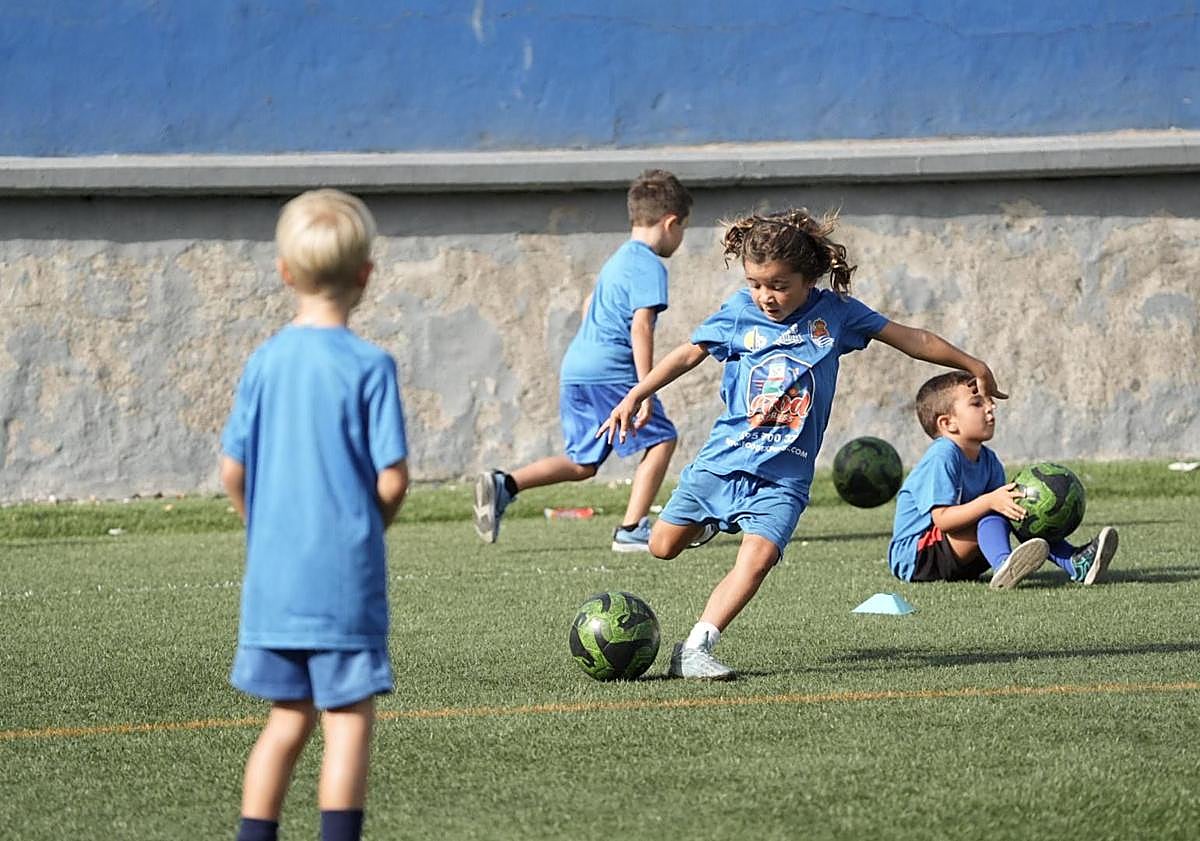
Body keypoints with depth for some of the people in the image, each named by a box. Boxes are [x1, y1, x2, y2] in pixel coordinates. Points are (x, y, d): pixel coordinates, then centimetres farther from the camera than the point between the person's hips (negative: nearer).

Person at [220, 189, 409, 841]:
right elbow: (392, 481, -12)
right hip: (346, 577, -5)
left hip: (272, 579, 5)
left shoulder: (264, 362, 3)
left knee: (288, 719, 15)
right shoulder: (369, 366, -11)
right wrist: (370, 526, 8)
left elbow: (232, 473, 4)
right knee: (349, 720, 2)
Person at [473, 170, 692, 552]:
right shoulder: (650, 268, -8)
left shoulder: (619, 259, 23)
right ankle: (632, 530, -4)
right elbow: (641, 326, -18)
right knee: (661, 440, 1)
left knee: (582, 462, 11)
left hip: (575, 367, 9)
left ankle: (504, 484, -5)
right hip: (611, 373, -9)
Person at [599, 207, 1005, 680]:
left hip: (783, 472, -1)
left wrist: (973, 366, 14)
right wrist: (635, 396, -2)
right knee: (663, 546, 3)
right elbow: (689, 354, 6)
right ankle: (708, 523, 37)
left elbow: (909, 339, 7)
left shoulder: (833, 312, -2)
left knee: (758, 558, -21)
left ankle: (695, 651, -22)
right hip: (723, 458, 1)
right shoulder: (740, 312, -2)